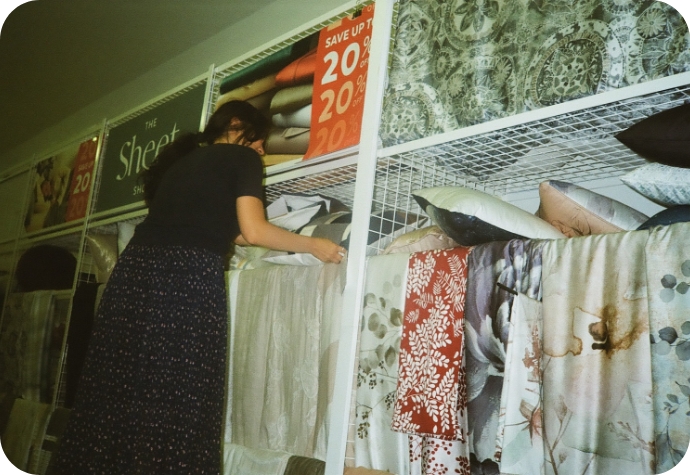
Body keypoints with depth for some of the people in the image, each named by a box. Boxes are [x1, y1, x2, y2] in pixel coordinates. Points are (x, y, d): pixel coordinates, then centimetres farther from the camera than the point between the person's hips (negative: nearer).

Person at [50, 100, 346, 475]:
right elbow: (253, 231, -2)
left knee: (116, 394, 6)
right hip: (188, 277, -7)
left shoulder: (182, 158, 29)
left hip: (136, 268, 7)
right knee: (178, 403, -4)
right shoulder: (242, 157, 9)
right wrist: (313, 245, 11)